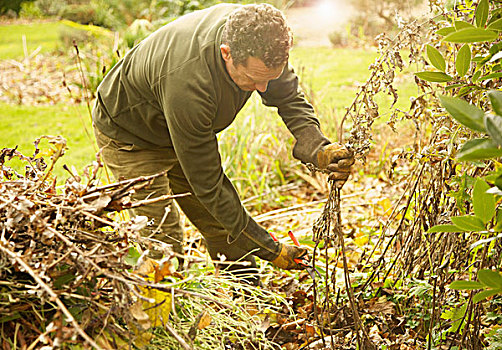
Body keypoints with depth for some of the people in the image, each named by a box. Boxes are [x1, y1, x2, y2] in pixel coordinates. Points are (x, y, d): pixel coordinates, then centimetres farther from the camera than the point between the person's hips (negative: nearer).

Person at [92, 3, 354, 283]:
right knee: (165, 242, -15)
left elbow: (290, 99, -10)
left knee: (225, 229, 5)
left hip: (187, 128, 6)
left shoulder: (257, 42, -26)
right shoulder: (186, 84, -44)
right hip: (129, 136, -6)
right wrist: (269, 249, -29)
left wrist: (320, 150, -32)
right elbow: (207, 182, -34)